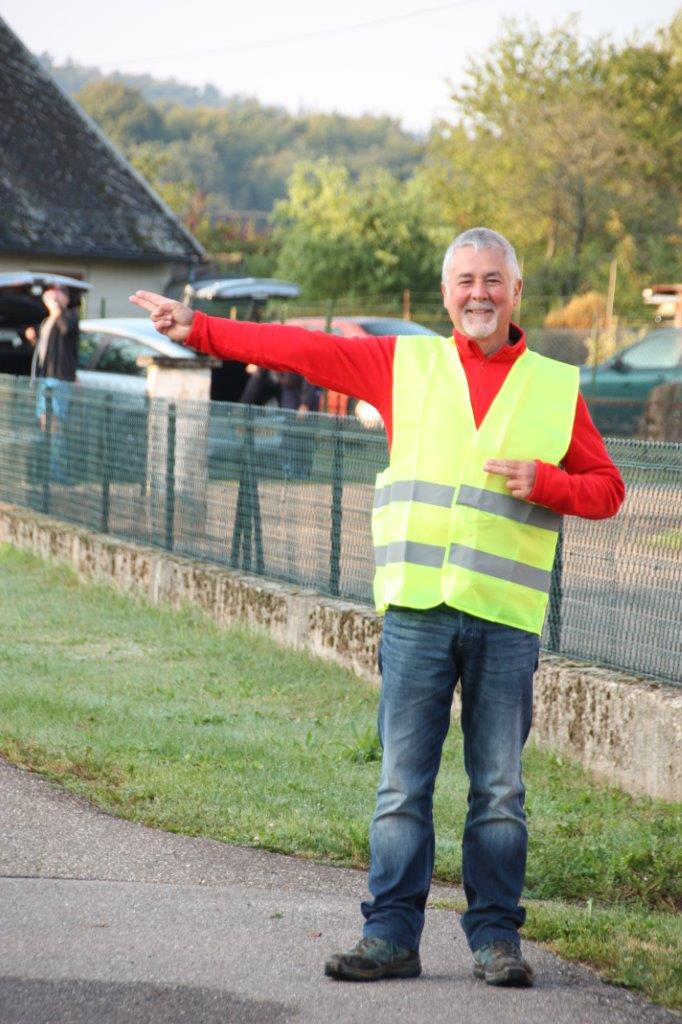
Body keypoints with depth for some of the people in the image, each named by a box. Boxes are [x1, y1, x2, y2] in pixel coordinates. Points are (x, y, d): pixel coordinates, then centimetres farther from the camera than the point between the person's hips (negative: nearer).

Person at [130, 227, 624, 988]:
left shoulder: (556, 386, 11)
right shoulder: (404, 363, 11)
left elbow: (606, 490, 13)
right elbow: (301, 349, 11)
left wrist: (543, 482, -7)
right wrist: (198, 328, 9)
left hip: (507, 617, 0)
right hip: (415, 610, 0)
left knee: (499, 789, 3)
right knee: (402, 783, 0)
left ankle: (496, 937, 12)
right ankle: (391, 936, 5)